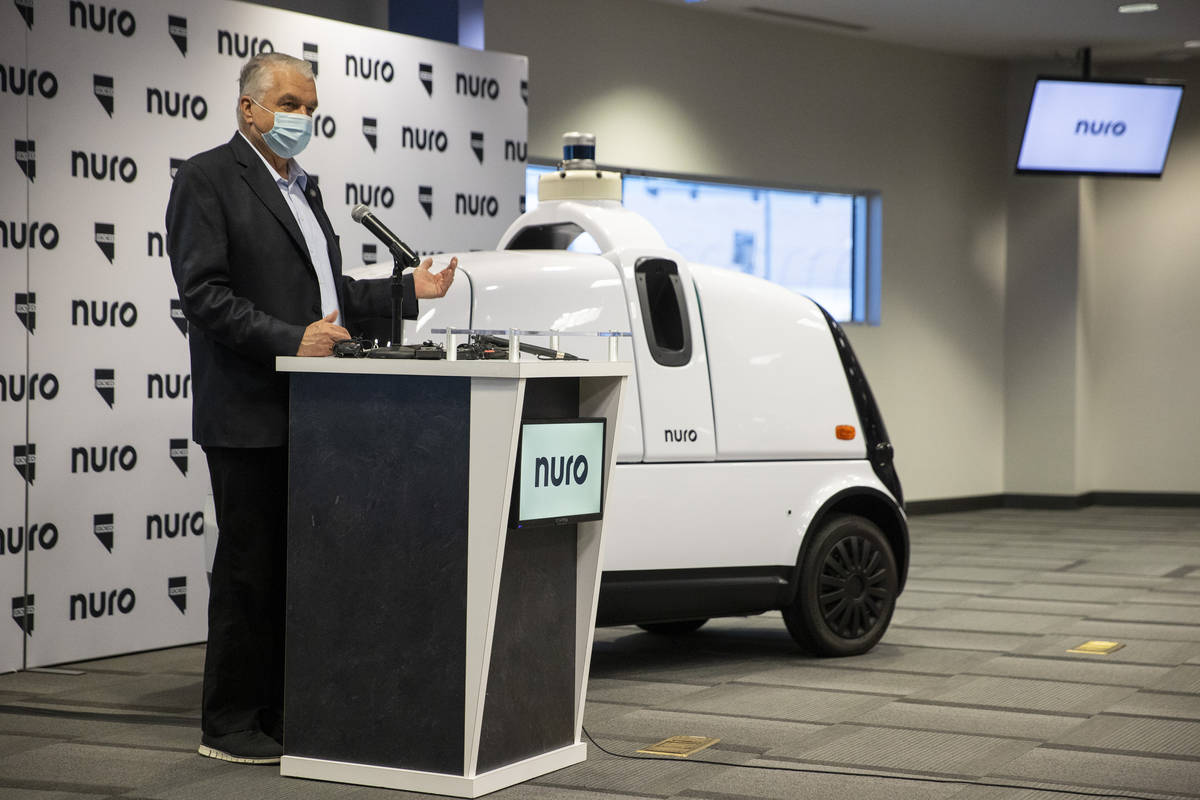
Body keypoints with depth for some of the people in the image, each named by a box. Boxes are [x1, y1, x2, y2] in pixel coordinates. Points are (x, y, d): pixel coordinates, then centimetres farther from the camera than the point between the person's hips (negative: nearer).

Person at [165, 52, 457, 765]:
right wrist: (291, 340, -23)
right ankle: (229, 725, 7)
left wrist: (409, 291, 14)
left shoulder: (304, 186, 21)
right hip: (250, 416, -8)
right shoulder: (207, 178, -5)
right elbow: (204, 293, -15)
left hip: (312, 415, 8)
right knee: (249, 567, -2)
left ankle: (282, 713, 18)